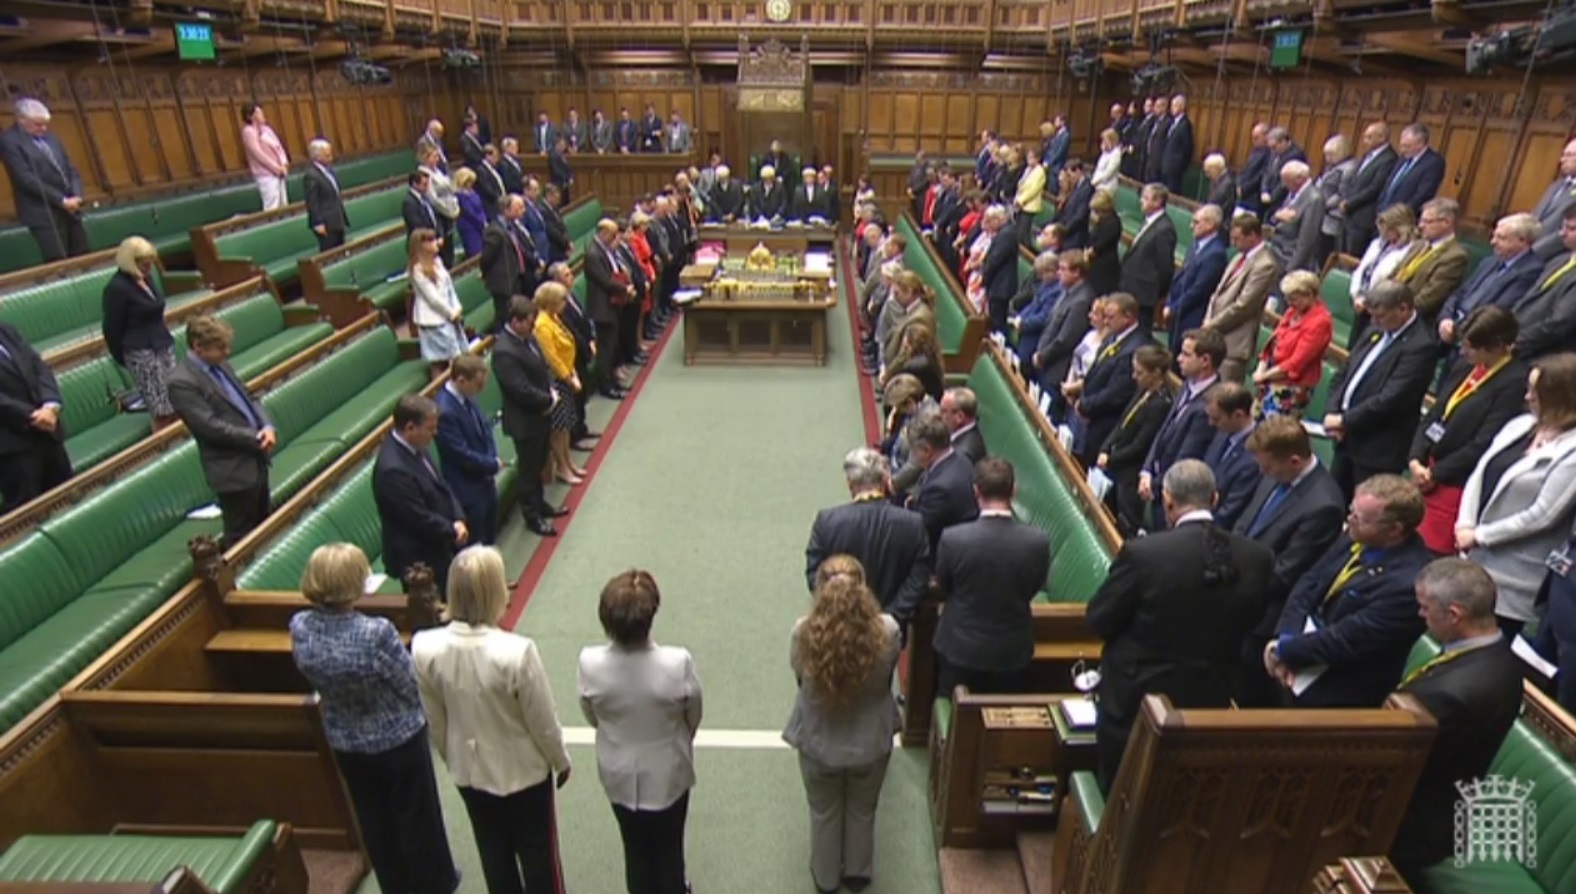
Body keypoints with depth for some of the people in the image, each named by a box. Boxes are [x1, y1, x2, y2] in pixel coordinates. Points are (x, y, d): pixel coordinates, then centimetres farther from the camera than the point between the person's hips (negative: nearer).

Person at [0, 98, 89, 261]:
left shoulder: (48, 136, 14)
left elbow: (70, 169, 14)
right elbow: (27, 179, -15)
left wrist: (76, 196, -3)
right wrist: (62, 200, -17)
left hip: (69, 209, 7)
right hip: (43, 213, -7)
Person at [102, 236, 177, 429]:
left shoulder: (146, 278, 10)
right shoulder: (117, 287, -12)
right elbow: (112, 328, -6)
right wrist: (123, 358, 4)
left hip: (164, 346, 7)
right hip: (141, 353, -7)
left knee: (176, 407, 4)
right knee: (163, 413, -8)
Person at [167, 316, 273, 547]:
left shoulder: (219, 364, 7)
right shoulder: (182, 382, -19)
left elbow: (249, 399, 11)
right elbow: (212, 427, -23)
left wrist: (267, 426, -8)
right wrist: (257, 438, -18)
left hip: (255, 460, 9)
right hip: (233, 470, -9)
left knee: (265, 524, 22)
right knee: (242, 537, 7)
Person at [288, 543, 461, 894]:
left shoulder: (299, 627, -18)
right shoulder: (377, 633, -34)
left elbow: (314, 677, 0)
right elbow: (411, 686, -20)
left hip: (344, 743, 5)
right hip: (399, 739, -4)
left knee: (374, 820, 26)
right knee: (417, 816, 19)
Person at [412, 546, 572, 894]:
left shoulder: (424, 649, -20)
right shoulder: (517, 652, -33)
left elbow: (434, 721, -4)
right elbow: (543, 723, -19)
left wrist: (452, 759, 15)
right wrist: (561, 761, 1)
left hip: (468, 772, 4)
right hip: (523, 772, -4)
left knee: (494, 854, 27)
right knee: (538, 853, 20)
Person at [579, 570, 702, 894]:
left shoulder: (590, 663, -27)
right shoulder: (678, 662, -33)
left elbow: (592, 717, -7)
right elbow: (694, 718, -13)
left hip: (620, 774, 1)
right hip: (668, 772, -1)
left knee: (635, 850, 26)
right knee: (669, 848, 25)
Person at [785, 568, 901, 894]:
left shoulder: (803, 634, -29)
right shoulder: (887, 631, -28)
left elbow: (799, 677, -8)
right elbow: (887, 678, -6)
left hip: (819, 743, 0)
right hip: (871, 742, 1)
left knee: (824, 813, 27)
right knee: (862, 811, 29)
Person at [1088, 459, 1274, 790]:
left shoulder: (1142, 552, -25)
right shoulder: (1258, 558, -11)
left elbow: (1098, 620, -13)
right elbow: (1248, 622, 5)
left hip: (1135, 702, -4)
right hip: (1209, 702, 4)